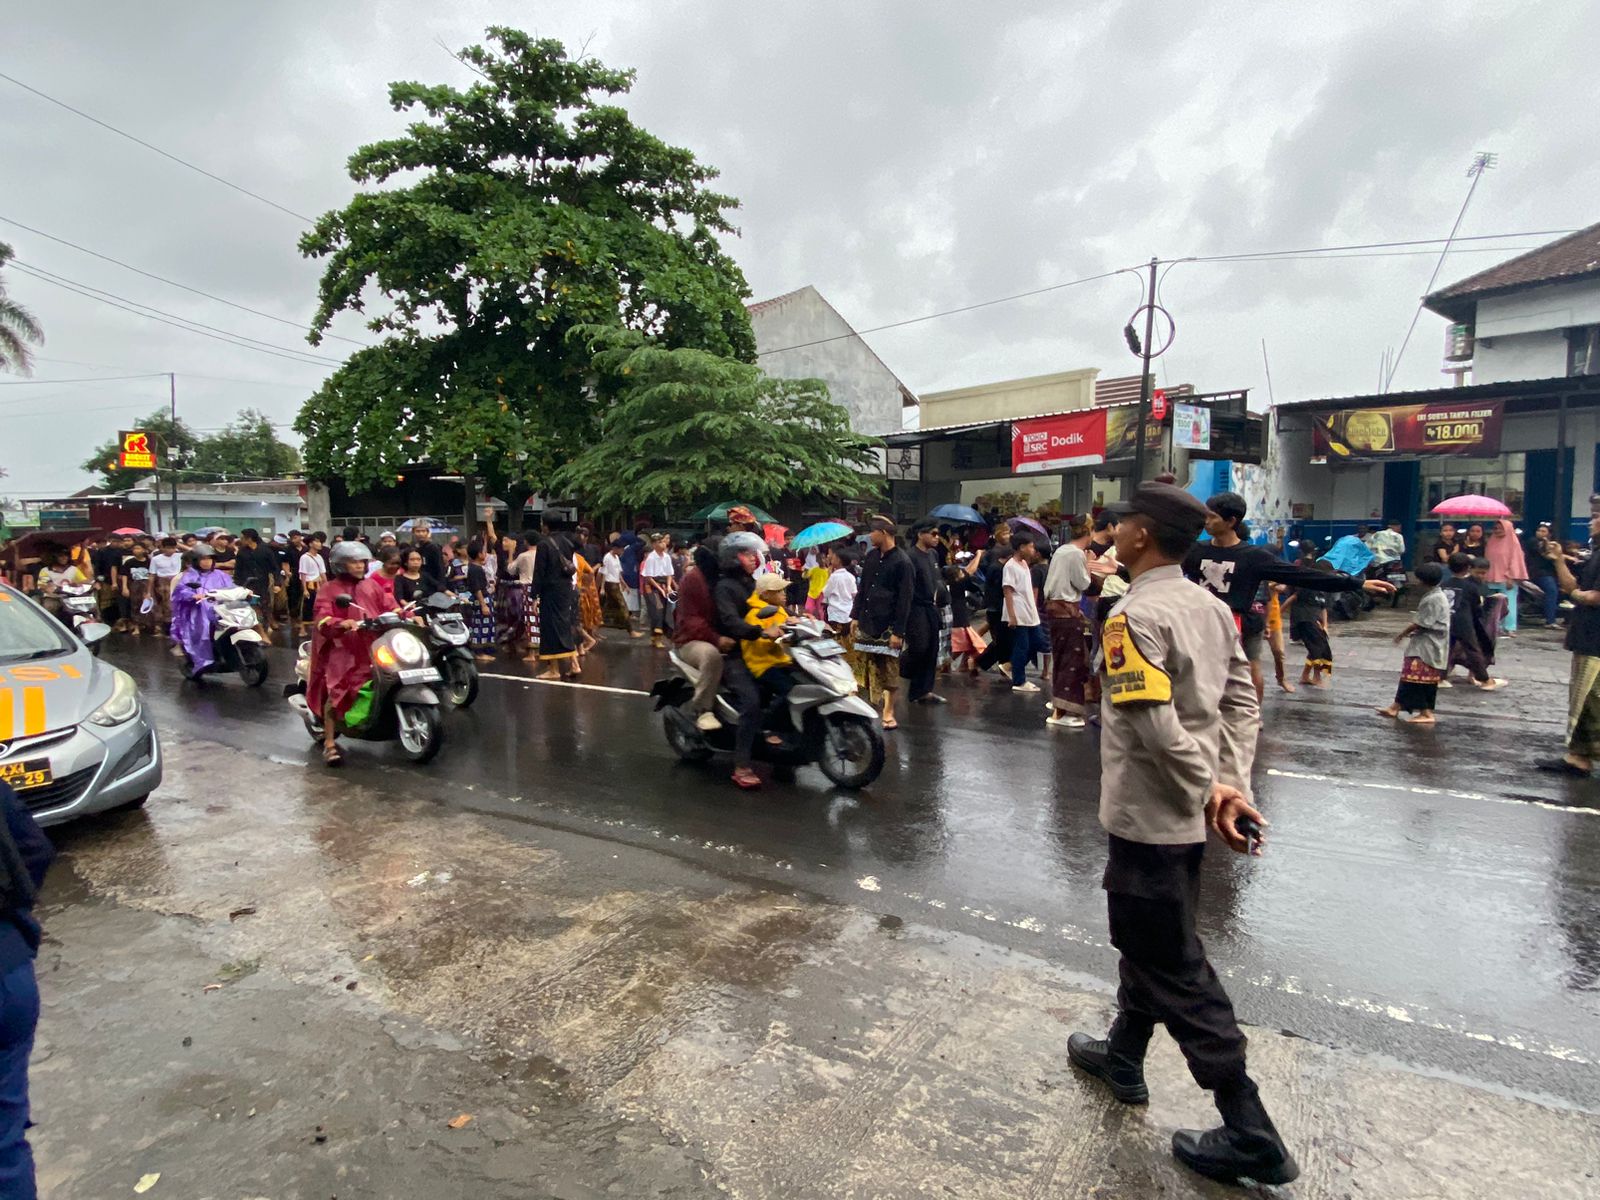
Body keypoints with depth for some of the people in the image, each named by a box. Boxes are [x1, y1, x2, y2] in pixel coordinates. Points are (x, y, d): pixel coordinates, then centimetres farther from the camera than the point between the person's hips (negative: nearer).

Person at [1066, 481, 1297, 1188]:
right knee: (1146, 940, 24)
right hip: (1184, 816, 9)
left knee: (1176, 972, 6)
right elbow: (1243, 703, 4)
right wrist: (1230, 786, -1)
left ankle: (1250, 1136, 17)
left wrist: (1210, 792, -14)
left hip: (1146, 817, -9)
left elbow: (1159, 728, -28)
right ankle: (1122, 1057, 43)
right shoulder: (1212, 607, 4)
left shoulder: (1134, 615, -22)